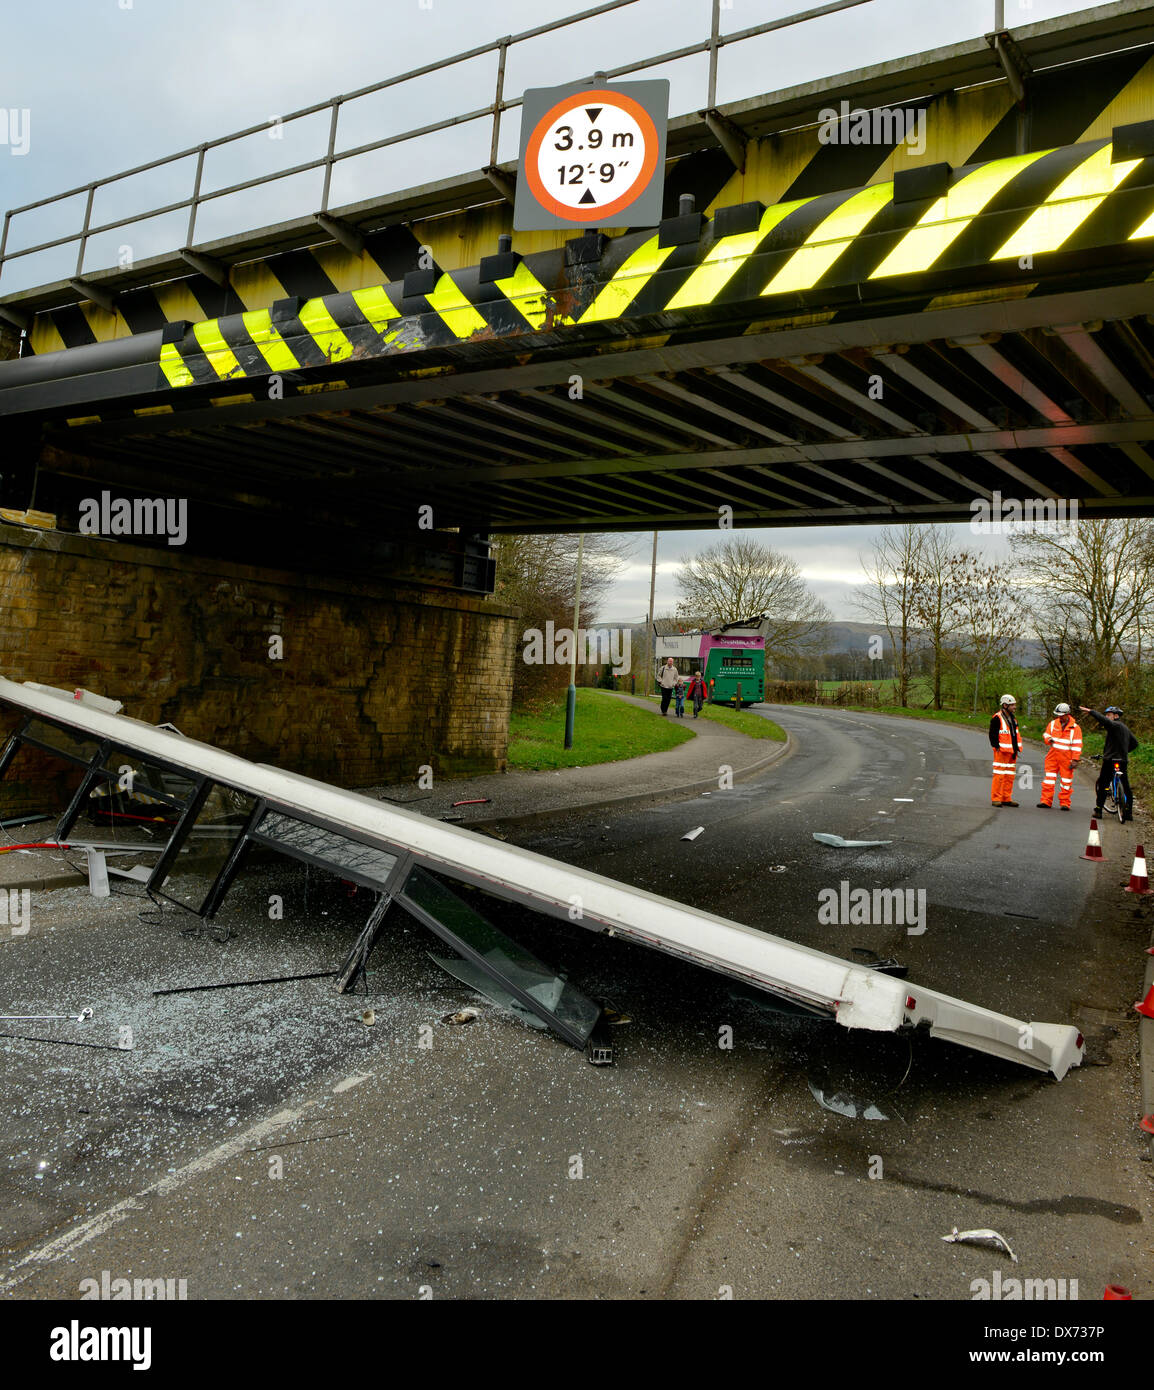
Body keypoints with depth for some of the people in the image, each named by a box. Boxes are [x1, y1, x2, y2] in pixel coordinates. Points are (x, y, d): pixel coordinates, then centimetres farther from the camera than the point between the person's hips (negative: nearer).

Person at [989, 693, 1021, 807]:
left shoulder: (1012, 719, 18)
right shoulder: (997, 719, -10)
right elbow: (992, 735, -12)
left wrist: (1016, 748, 19)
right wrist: (997, 747, -17)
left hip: (1012, 752, 9)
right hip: (1002, 752, -9)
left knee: (1010, 776, 10)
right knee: (999, 775, -9)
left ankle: (1006, 798, 16)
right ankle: (995, 799, -5)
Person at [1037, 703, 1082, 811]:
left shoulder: (1075, 728, -1)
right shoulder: (1053, 723, 8)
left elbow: (1077, 745, -2)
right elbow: (1046, 735, 16)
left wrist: (1075, 760, -8)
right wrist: (1048, 739, -10)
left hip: (1066, 757, -2)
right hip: (1052, 755, 3)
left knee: (1066, 780, 2)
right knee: (1049, 777, 0)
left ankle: (1065, 803, 10)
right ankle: (1046, 801, 3)